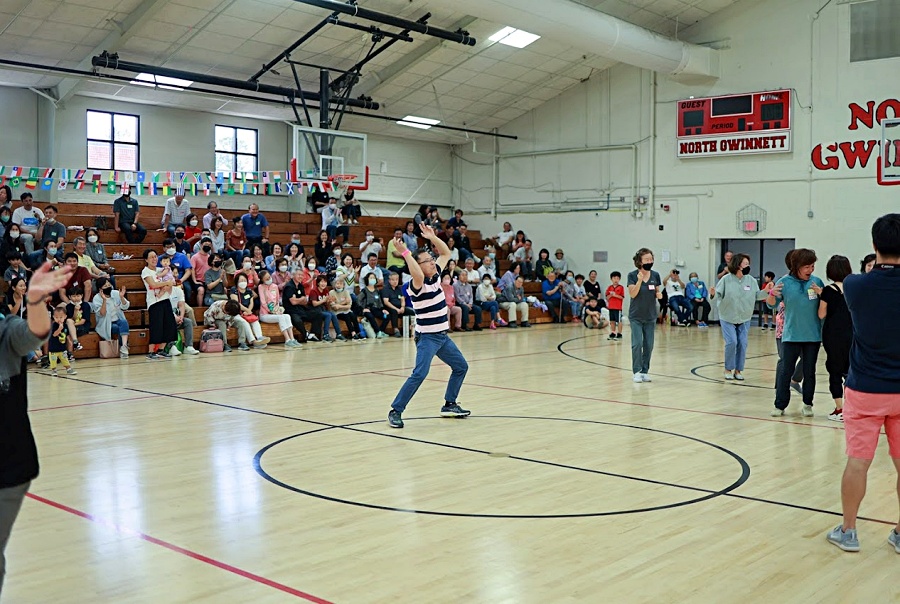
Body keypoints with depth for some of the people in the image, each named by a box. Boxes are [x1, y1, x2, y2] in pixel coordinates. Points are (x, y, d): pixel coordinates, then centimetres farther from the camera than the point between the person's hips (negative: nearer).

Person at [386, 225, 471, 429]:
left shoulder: (436, 275, 3)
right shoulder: (417, 284, -19)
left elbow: (446, 253, 14)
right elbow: (418, 275, -45)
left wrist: (432, 237, 3)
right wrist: (405, 253, -43)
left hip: (443, 336, 9)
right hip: (427, 337, -9)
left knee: (461, 367, 16)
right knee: (419, 374, -21)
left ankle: (450, 404, 27)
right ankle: (395, 411, -12)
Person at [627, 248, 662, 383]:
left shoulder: (655, 275, 1)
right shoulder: (632, 275, -9)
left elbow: (658, 292, 11)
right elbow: (632, 294, -15)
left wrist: (659, 295, -12)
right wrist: (639, 280, -27)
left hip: (650, 316, 3)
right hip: (636, 316, -3)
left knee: (649, 345, 5)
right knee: (637, 344, -8)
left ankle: (645, 371, 16)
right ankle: (636, 372, 2)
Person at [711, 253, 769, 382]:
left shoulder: (751, 280, -2)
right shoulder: (726, 279, -11)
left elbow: (757, 295, 3)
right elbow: (719, 295, -12)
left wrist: (766, 291, -14)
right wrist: (713, 294, -34)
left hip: (744, 319, 3)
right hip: (728, 318, -3)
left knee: (742, 344, 2)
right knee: (731, 342, -12)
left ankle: (738, 370, 16)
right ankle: (728, 369, 7)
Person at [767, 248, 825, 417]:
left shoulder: (816, 282, 1)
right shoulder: (785, 282, -4)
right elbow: (771, 303, -1)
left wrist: (821, 293, -14)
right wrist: (772, 294, -23)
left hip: (813, 335, 2)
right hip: (791, 335, -2)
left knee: (809, 372, 10)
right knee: (786, 371, 2)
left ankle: (807, 404, 20)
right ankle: (780, 405, 7)